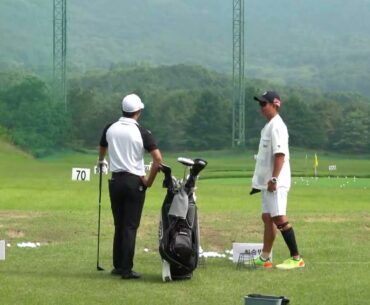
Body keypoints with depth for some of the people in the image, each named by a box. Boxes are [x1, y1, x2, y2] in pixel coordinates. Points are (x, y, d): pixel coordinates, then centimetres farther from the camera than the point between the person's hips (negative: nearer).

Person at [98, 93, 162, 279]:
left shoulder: (110, 129, 2)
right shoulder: (141, 132, -9)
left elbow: (102, 150, 22)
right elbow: (157, 158, -18)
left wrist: (101, 162, 44)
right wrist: (150, 180, -6)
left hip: (116, 181, 4)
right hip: (135, 182, -4)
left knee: (119, 225, 14)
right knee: (130, 227, -2)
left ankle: (118, 266, 16)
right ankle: (126, 269, -5)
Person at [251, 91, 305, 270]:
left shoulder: (277, 126, -13)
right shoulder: (268, 126, 17)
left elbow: (280, 154, -20)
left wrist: (274, 179, -25)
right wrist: (260, 181, 21)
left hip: (276, 183, -10)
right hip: (266, 182, 10)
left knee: (279, 218, -13)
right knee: (267, 218, 12)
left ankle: (296, 258, -12)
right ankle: (265, 258, 17)